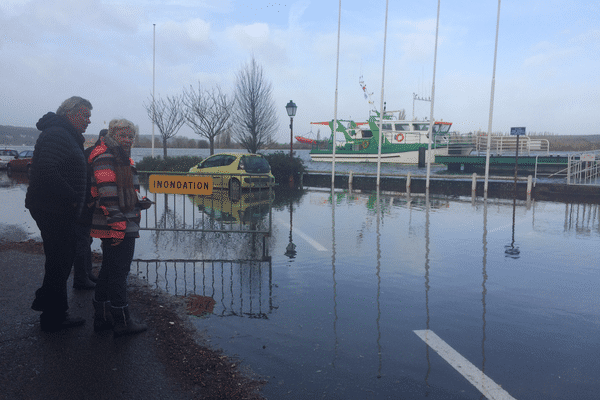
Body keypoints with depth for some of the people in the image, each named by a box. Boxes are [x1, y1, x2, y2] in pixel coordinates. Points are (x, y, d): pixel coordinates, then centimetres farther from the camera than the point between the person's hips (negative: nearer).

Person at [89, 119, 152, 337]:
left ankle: (102, 318, 28)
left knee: (109, 271, 16)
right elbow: (108, 195, -20)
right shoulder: (106, 158, -12)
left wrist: (139, 203, 15)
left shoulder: (122, 159, 21)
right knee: (118, 274, -3)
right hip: (118, 229, -11)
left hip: (124, 227, 11)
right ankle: (122, 322, 7)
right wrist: (117, 226, -24)